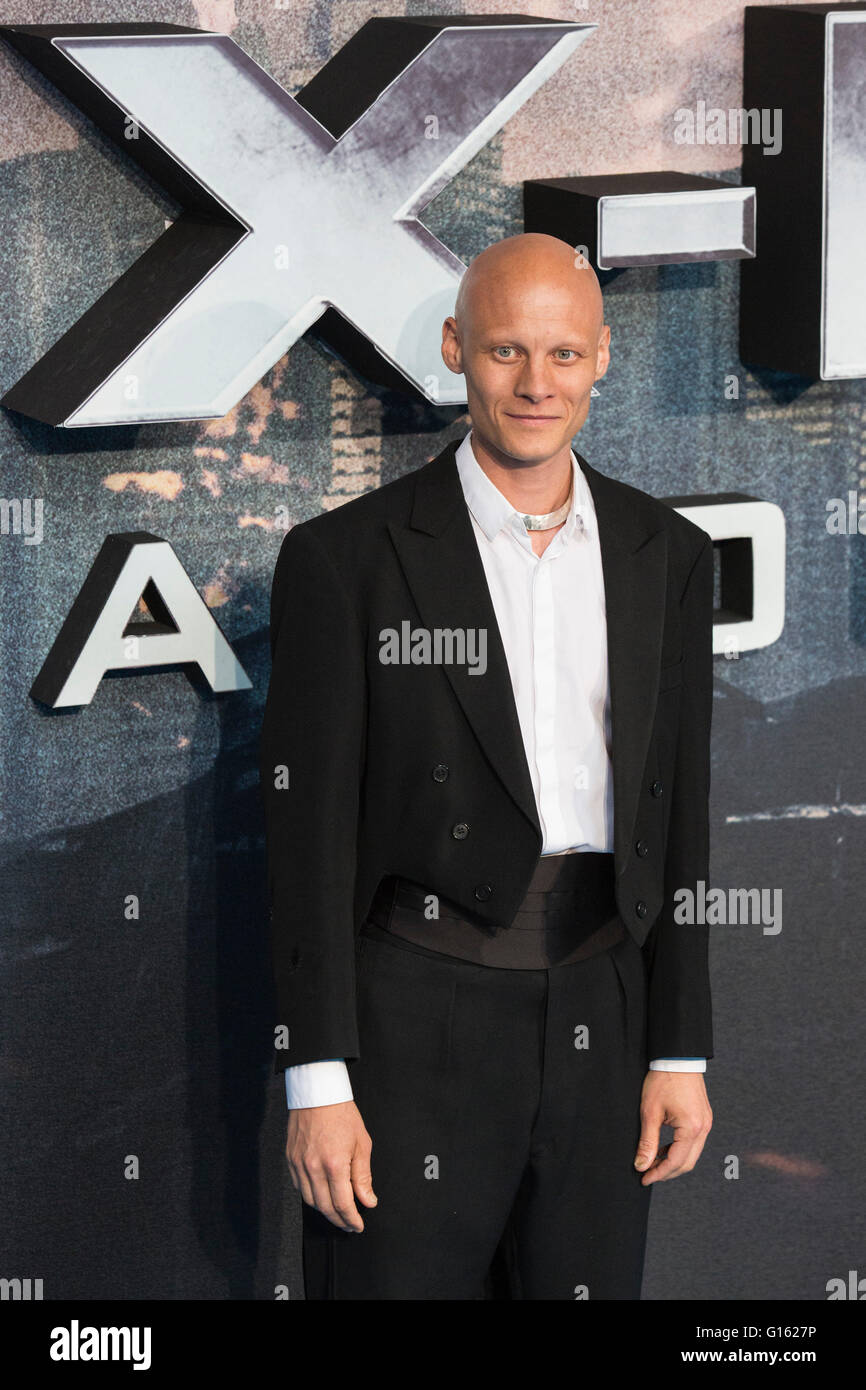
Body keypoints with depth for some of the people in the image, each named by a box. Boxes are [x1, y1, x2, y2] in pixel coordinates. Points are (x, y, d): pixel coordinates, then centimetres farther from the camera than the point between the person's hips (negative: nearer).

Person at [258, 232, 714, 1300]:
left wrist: (681, 1052, 8)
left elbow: (676, 813, 11)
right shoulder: (345, 558, -3)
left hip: (599, 1029, 4)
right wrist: (316, 1083, -10)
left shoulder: (668, 557, 9)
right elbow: (308, 831, -5)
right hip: (412, 1024, -3)